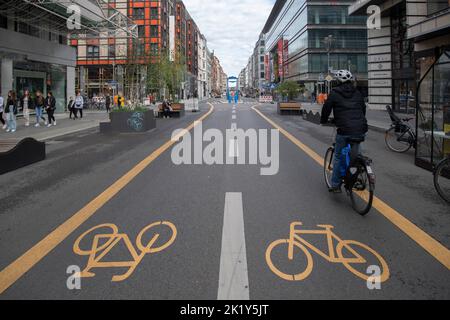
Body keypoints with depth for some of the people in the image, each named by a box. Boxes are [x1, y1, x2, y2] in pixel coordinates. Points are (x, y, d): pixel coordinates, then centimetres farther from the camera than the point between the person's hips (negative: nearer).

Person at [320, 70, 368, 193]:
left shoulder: (334, 94, 2)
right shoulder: (357, 93, 16)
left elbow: (326, 108, 5)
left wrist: (323, 121, 25)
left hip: (344, 130, -4)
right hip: (361, 130, 4)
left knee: (339, 157, 9)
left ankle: (335, 185, 13)